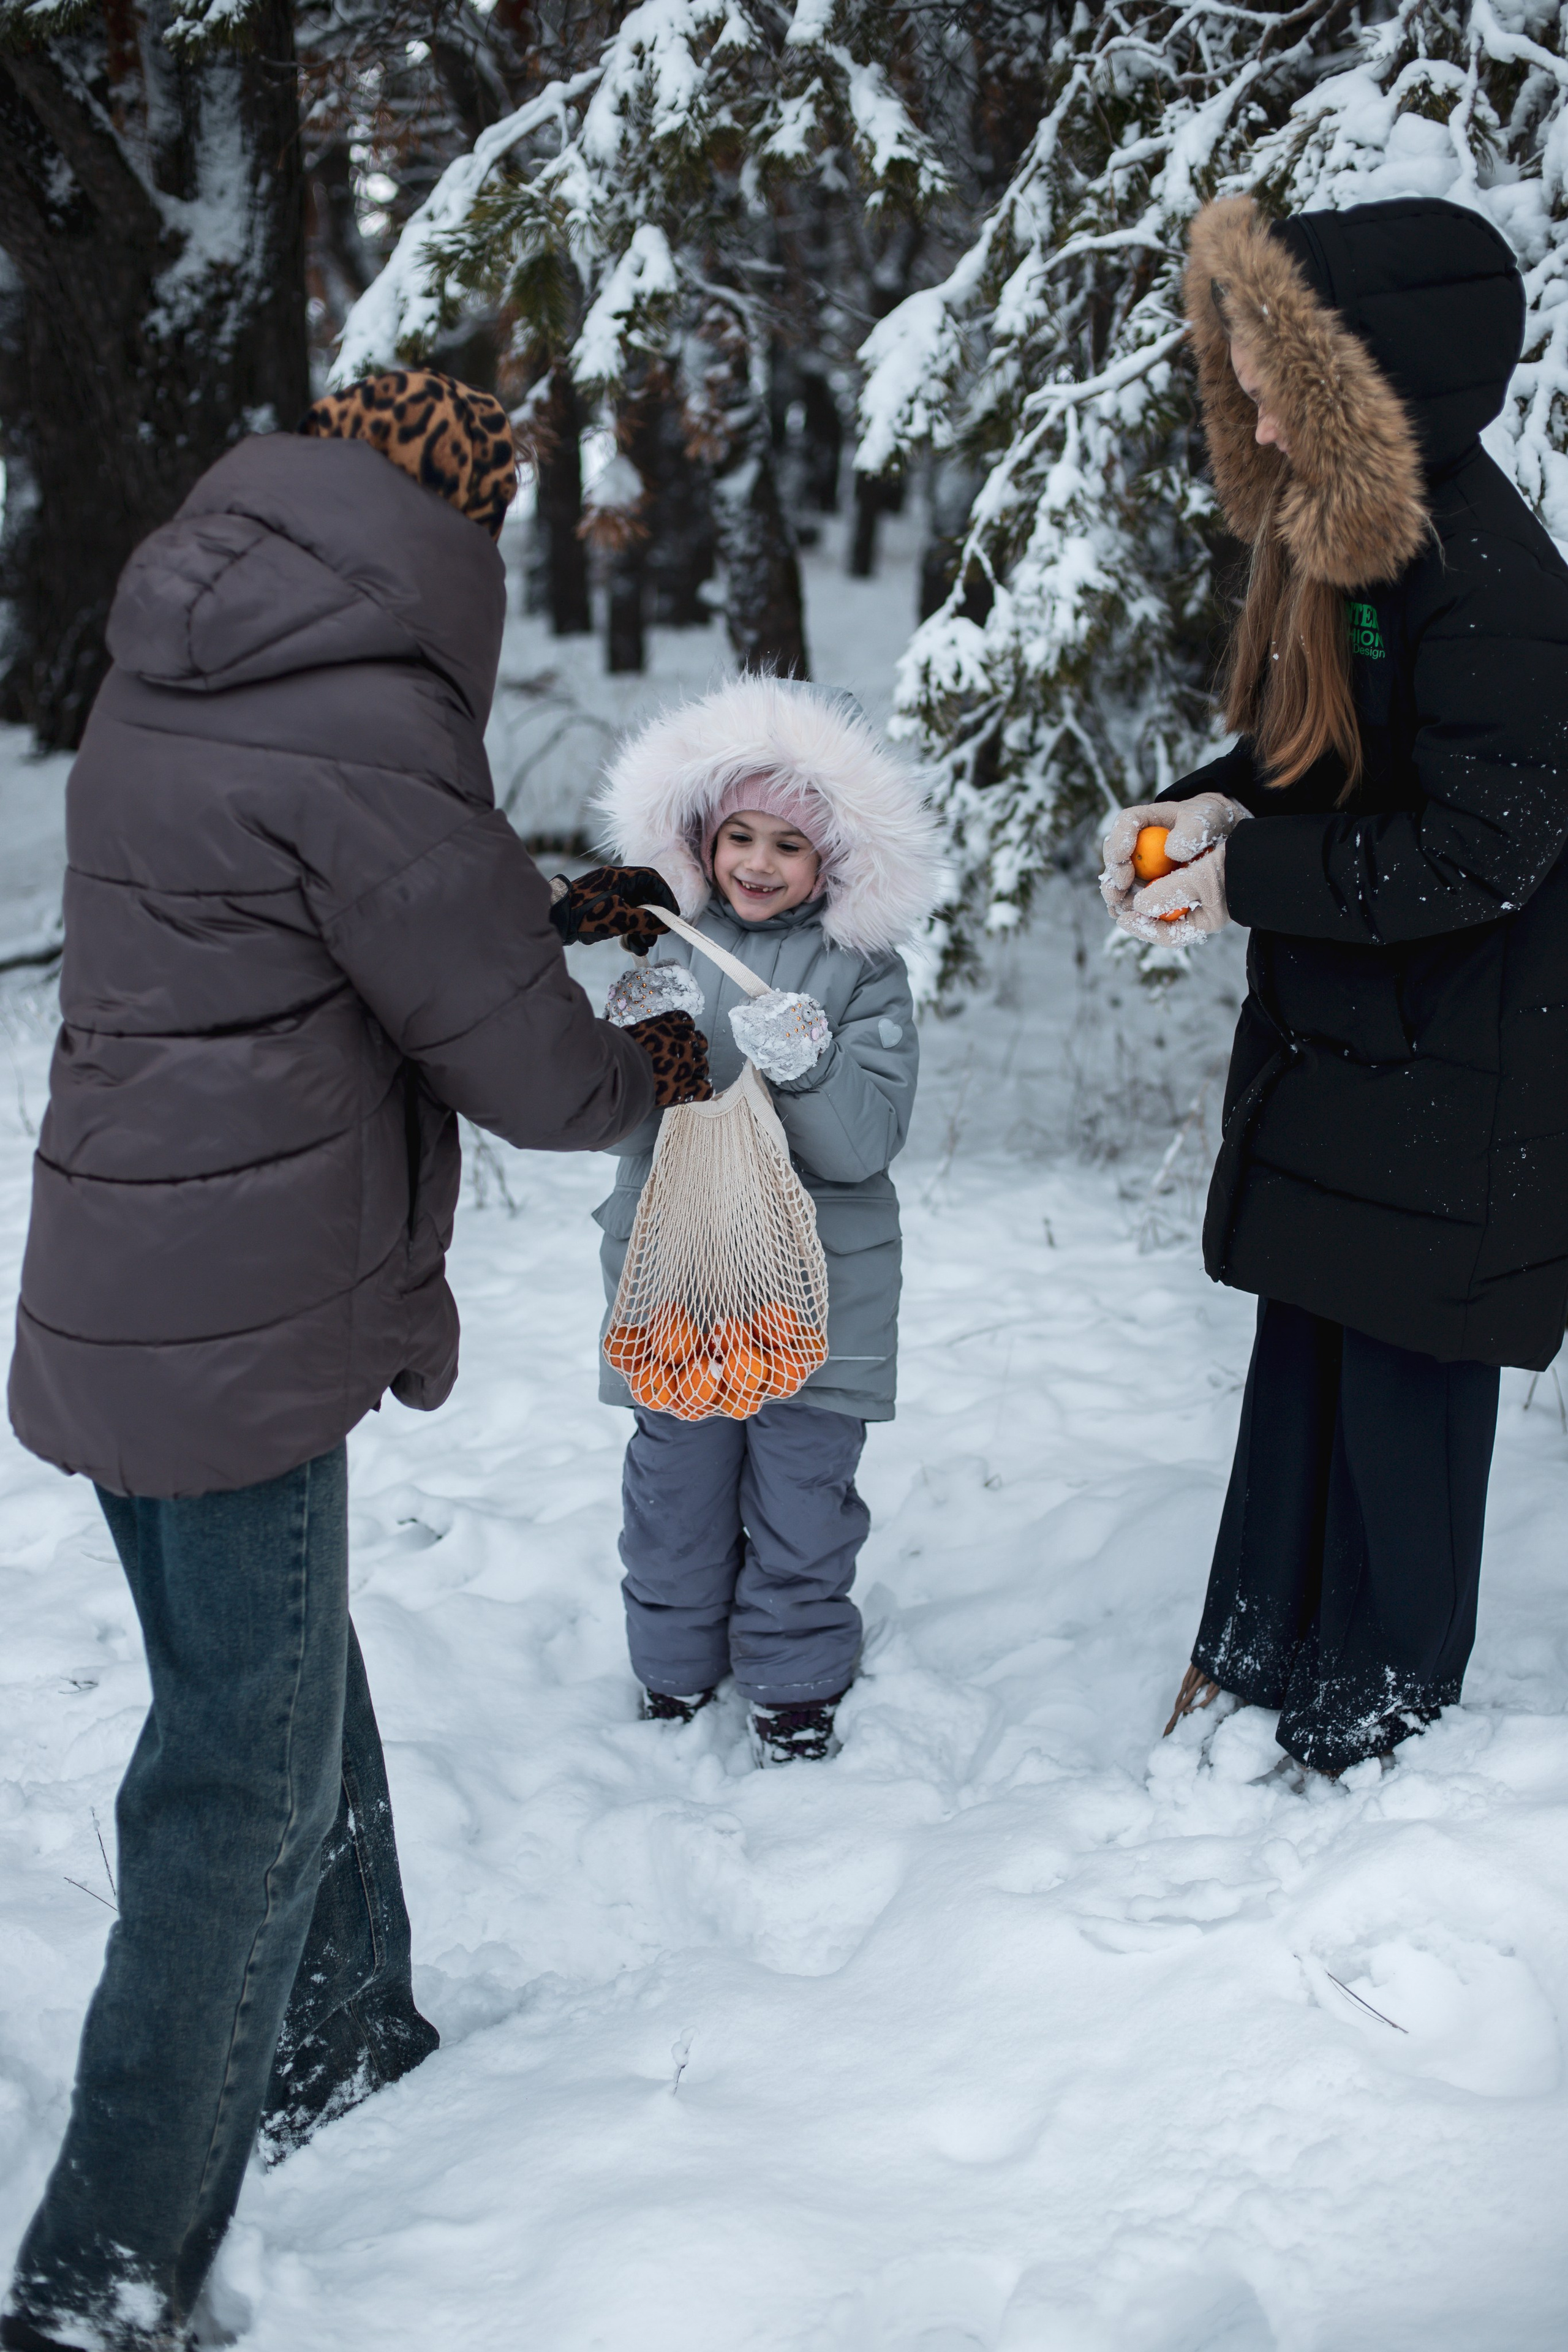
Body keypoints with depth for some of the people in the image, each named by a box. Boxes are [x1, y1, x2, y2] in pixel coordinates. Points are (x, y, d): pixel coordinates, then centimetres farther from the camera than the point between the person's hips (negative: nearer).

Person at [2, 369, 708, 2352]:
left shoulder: (177, 676, 10)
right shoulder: (359, 728, -20)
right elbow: (515, 1057, -13)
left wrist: (555, 905, 23)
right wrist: (649, 1070, 8)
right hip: (243, 1325, -10)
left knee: (289, 1684, 23)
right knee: (249, 1777, 0)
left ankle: (340, 2051, 41)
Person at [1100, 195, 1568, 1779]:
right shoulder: (1333, 538, 5)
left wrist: (1247, 876, -19)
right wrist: (1205, 807, -3)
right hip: (1327, 1035, 9)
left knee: (1404, 1381, 4)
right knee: (1300, 1348, 17)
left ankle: (1376, 1713, 21)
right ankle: (1257, 1655, 31)